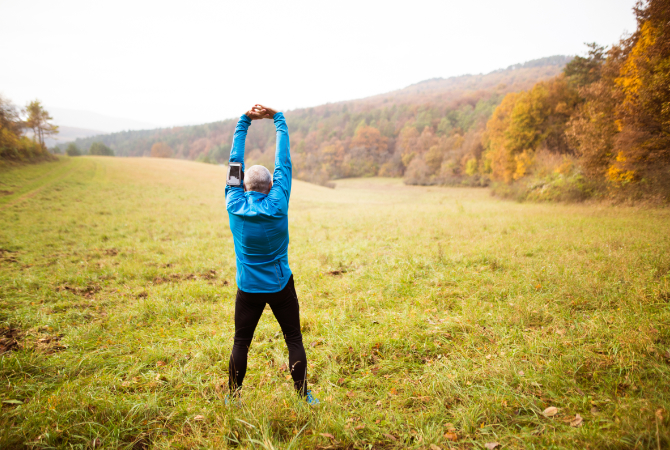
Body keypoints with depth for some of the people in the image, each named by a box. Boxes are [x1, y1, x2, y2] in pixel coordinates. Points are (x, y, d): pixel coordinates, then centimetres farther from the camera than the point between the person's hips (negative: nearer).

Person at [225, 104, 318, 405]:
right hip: (281, 286, -1)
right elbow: (284, 163, -4)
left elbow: (234, 161, 1)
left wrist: (244, 121, 7)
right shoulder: (277, 205, -13)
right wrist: (278, 119, 4)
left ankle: (233, 397, 21)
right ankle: (303, 396, 14)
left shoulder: (235, 205, -9)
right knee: (294, 340, 9)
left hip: (248, 289, 1)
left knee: (241, 343, 12)